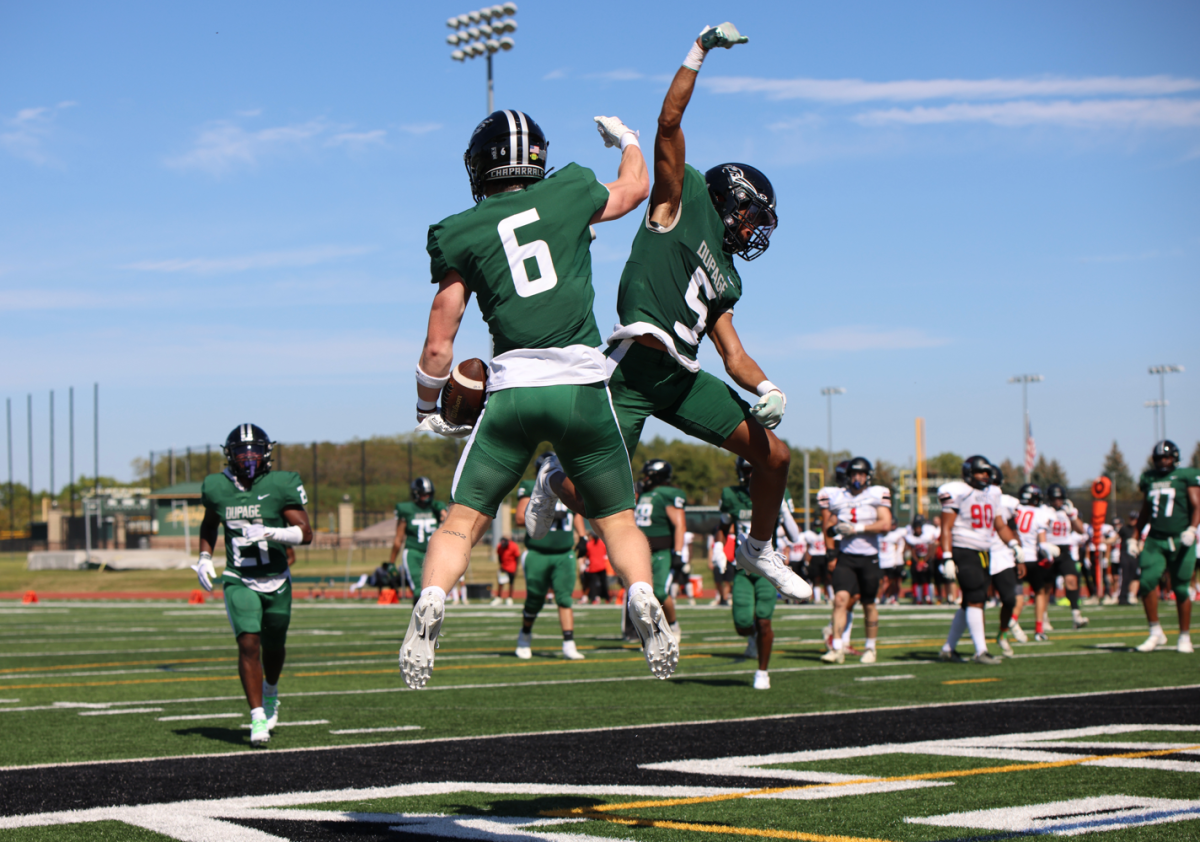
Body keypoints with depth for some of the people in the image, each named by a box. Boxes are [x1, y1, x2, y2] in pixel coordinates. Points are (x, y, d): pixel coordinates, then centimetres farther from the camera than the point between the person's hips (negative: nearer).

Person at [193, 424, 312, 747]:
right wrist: (205, 557, 7)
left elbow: (305, 533, -12)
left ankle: (270, 692, 47)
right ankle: (258, 718, -13)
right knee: (248, 643, -17)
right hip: (239, 581, 0)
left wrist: (269, 533, -26)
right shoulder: (217, 487, -1)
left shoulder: (279, 486, -9)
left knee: (273, 647, 15)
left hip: (276, 581, 0)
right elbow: (209, 524, 20)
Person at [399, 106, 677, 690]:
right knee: (616, 518, 14)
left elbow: (438, 346, 8)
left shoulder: (460, 236, 6)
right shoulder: (571, 194, 8)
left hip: (512, 388, -1)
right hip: (582, 384, 1)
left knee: (463, 520, 8)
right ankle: (643, 598, -9)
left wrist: (427, 408, 24)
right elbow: (635, 187, 31)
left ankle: (430, 602, -13)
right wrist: (626, 138, 50)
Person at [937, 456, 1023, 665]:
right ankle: (980, 651, -13)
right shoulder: (956, 494, -9)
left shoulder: (992, 494, 12)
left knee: (969, 605, 10)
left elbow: (1000, 525, 19)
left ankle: (947, 649, 18)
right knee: (975, 600, -14)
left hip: (984, 554, 8)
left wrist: (1014, 544, 3)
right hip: (964, 553, -8)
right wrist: (947, 558, -17)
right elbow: (946, 528, -10)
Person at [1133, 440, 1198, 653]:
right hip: (1155, 541, 3)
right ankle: (1156, 632, -1)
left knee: (1181, 589, 0)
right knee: (1147, 581, -14)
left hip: (1180, 541, -3)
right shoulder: (1149, 479, 13)